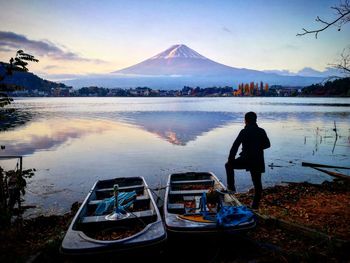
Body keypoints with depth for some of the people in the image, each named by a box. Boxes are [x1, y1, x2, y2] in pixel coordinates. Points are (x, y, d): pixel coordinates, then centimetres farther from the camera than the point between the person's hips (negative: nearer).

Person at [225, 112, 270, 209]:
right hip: (258, 161, 5)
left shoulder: (244, 132, -8)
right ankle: (255, 204, 18)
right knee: (257, 183, 13)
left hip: (246, 160, -5)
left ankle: (231, 186, 12)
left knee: (229, 165, 16)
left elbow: (235, 147, -12)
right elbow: (267, 144, 16)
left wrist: (230, 160, -6)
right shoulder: (261, 131, 5)